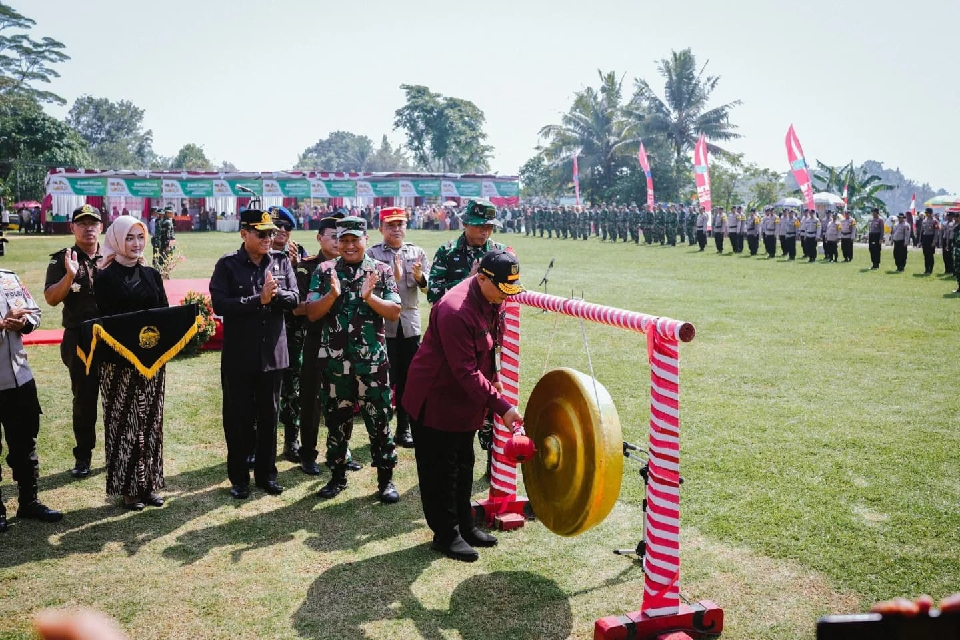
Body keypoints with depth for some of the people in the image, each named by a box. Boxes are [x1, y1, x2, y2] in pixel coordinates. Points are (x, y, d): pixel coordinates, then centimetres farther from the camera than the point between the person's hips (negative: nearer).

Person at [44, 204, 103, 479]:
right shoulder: (62, 260, 1)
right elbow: (51, 299, -8)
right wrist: (70, 276, -23)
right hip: (79, 340, -1)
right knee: (83, 398, 7)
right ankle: (83, 455, 17)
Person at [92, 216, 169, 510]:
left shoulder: (152, 275, 10)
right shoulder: (106, 277, -5)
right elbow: (105, 319, -9)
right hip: (119, 360, -5)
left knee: (150, 420, 10)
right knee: (124, 422, 2)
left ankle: (149, 484, 20)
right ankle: (127, 488, 11)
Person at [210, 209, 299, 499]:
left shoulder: (281, 261, 4)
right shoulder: (227, 264, -6)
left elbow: (294, 299, -1)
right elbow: (219, 304, -16)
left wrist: (275, 293, -21)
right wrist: (259, 299, -20)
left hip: (273, 352, 3)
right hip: (238, 355, -3)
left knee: (269, 417, 11)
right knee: (238, 418, 6)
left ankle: (266, 473, 25)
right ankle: (239, 477, 20)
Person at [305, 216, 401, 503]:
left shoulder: (381, 271, 2)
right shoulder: (324, 271, 5)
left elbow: (395, 313, -4)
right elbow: (311, 313, -1)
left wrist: (369, 297, -19)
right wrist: (333, 295, -18)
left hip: (373, 360, -1)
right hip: (335, 360, 2)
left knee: (379, 419, 3)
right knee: (337, 419, 12)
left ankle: (386, 479, 15)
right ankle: (338, 476, 27)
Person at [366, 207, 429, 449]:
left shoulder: (417, 253, 9)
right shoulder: (372, 254, 0)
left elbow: (429, 287, 2)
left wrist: (420, 277, -20)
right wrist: (392, 278, -24)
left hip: (410, 324, 3)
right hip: (382, 324, -3)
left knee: (409, 379, 9)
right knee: (385, 379, 1)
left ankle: (404, 428, 21)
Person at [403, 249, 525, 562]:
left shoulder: (491, 299, -3)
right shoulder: (455, 311, -32)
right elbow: (465, 371, -31)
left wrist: (492, 378, 12)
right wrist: (502, 407, -32)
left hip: (465, 399, 9)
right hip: (436, 399, -9)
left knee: (463, 464, 18)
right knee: (440, 469, 4)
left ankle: (464, 524, 32)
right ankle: (446, 534, 18)